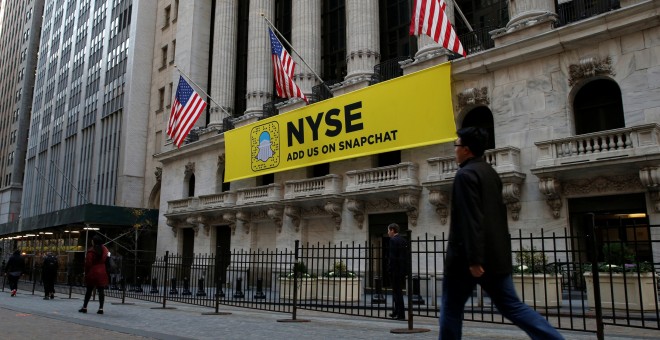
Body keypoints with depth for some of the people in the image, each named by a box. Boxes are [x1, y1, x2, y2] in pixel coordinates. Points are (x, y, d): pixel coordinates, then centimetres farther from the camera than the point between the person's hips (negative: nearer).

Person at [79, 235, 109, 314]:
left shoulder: (91, 251, -10)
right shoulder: (104, 249, 5)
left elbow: (88, 263, -9)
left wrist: (86, 273, 0)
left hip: (92, 273, -3)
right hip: (102, 273, 3)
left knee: (89, 290, 9)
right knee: (101, 290, 1)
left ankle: (84, 307, 17)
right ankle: (101, 308, -3)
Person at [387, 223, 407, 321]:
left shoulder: (393, 240, -14)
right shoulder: (403, 240, 12)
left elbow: (392, 257, -19)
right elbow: (406, 256, 13)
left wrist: (390, 269, -14)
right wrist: (404, 269, 16)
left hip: (395, 270, -9)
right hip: (402, 270, 9)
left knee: (397, 292, -3)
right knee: (398, 291, 17)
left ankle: (401, 314, 1)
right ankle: (396, 312, 26)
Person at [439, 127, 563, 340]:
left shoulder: (466, 174, -13)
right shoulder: (490, 173, 15)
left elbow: (470, 220, -21)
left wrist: (473, 259, -23)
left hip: (467, 257, -8)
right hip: (495, 254, 8)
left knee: (451, 308, 7)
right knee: (511, 306, 11)